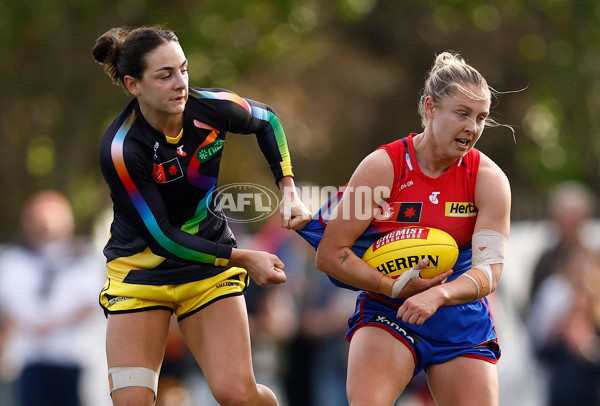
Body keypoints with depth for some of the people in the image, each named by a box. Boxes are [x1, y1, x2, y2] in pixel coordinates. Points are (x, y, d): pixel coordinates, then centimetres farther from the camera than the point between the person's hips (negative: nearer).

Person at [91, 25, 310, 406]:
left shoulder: (212, 107, -15)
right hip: (140, 272, -2)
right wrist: (243, 258, -21)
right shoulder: (120, 149, -26)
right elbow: (162, 237, -21)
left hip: (210, 269, 2)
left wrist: (288, 188, 0)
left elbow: (268, 121, 10)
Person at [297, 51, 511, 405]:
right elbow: (330, 254, -9)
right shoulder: (382, 167, -9)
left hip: (462, 323, 2)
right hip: (386, 315, -2)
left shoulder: (490, 179, -6)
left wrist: (437, 295, -36)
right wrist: (396, 287, -20)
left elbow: (489, 272, -17)